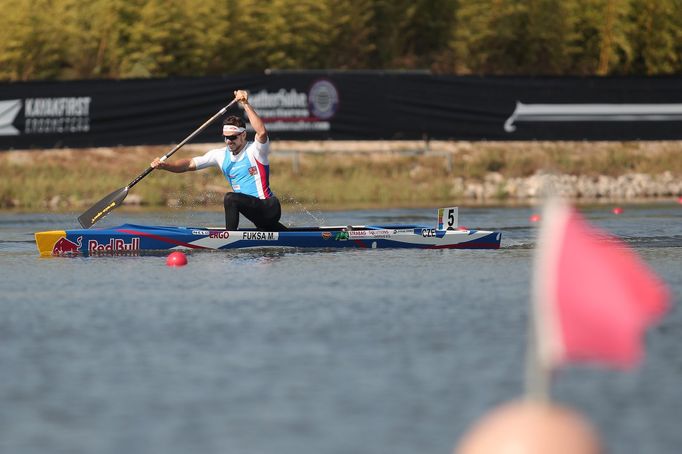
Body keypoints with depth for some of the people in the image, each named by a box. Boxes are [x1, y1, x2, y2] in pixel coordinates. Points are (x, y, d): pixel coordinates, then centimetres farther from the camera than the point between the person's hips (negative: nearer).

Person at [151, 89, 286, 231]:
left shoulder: (255, 150, -13)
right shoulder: (221, 155, 5)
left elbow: (262, 132, -36)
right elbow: (189, 164, 1)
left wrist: (246, 105, -35)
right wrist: (164, 165, -15)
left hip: (269, 207, -9)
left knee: (230, 198, -31)